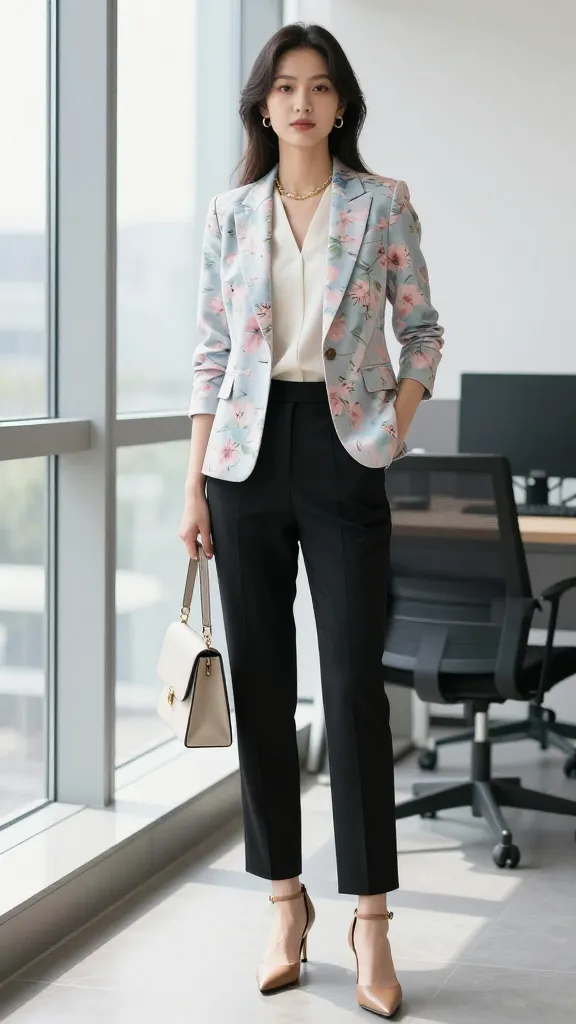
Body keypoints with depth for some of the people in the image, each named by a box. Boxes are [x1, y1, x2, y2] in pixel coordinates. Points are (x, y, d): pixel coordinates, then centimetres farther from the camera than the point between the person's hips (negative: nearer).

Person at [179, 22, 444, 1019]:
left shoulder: (384, 204, 2)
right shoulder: (230, 214, 7)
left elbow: (422, 329, 8)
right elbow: (211, 353, 8)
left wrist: (397, 430, -5)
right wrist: (196, 484, 4)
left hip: (342, 456, -2)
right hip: (248, 456, 3)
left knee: (354, 685, -5)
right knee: (260, 680, 5)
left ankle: (371, 918, 4)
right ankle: (286, 899, 17)